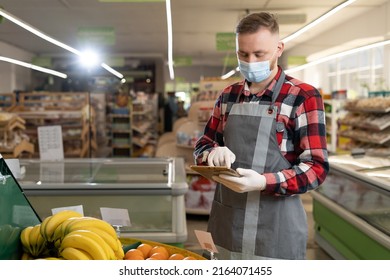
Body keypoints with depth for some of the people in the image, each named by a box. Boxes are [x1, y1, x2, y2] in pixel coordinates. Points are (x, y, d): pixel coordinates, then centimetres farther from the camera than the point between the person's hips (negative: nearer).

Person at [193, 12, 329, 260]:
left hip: (275, 231, -4)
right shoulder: (227, 97, 8)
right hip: (227, 225, 5)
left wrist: (263, 182, -26)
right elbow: (203, 145, 15)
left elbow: (316, 168, -11)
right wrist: (213, 153, -9)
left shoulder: (304, 97, -8)